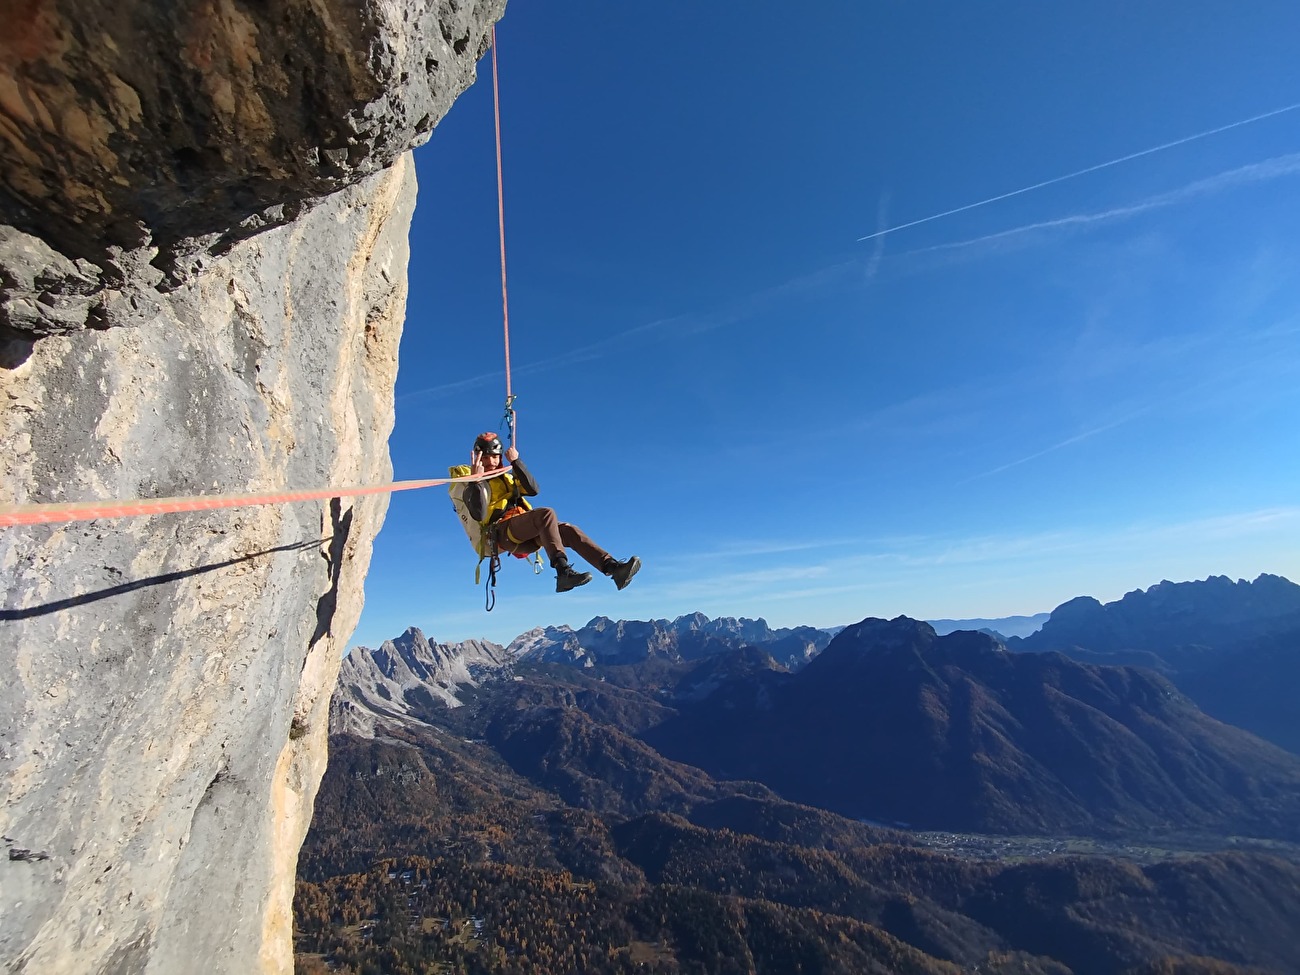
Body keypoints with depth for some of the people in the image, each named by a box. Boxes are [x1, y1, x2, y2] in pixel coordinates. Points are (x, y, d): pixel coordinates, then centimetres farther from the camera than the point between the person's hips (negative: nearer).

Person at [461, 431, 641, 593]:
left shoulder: (507, 477, 27)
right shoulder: (474, 486, 11)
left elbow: (533, 490, 7)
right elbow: (479, 515, -12)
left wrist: (516, 462, 3)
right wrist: (476, 480, -17)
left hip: (527, 534, 6)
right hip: (504, 532, -6)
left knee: (569, 531, -18)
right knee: (547, 513, -32)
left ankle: (613, 567, -32)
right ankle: (563, 572, -48)